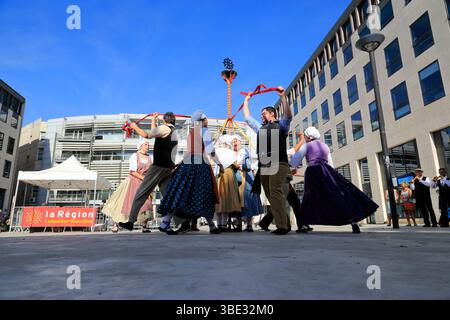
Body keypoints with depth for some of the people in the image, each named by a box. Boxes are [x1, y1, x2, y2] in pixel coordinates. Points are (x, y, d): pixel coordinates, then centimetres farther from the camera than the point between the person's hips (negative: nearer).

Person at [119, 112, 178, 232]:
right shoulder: (174, 132, 20)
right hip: (169, 168, 8)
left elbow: (146, 135, -11)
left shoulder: (165, 128, -5)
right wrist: (153, 120, 38)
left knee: (141, 193, -2)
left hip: (159, 166, -8)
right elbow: (154, 133, 29)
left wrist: (135, 127, 5)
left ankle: (131, 221, 1)